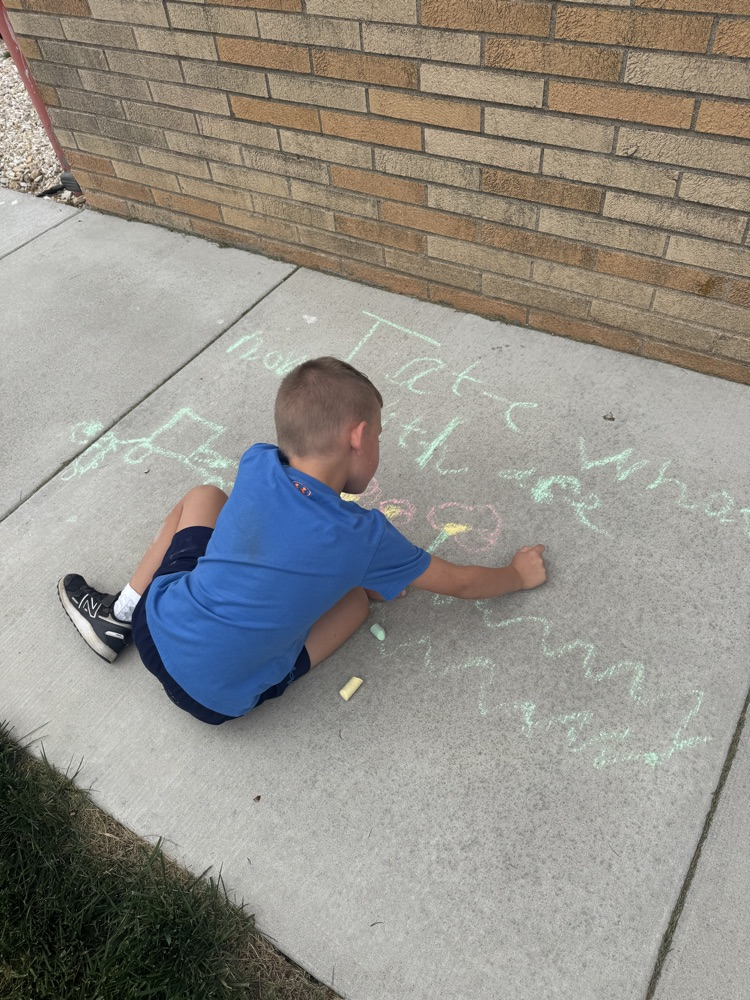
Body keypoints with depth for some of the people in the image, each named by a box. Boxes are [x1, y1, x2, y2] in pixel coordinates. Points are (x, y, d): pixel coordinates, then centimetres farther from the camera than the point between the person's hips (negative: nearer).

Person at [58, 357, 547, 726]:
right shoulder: (365, 536, -17)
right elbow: (457, 583, -1)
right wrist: (519, 574, 18)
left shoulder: (257, 465, -8)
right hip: (220, 699, -2)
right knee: (358, 594, 12)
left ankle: (120, 617, 31)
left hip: (158, 628, 3)